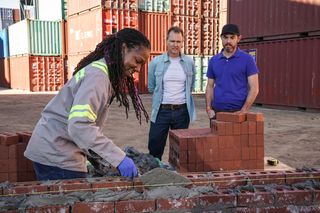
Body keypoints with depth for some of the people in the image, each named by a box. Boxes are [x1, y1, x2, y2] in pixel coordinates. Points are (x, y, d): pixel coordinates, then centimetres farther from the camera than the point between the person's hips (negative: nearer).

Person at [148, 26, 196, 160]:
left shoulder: (189, 63, 4)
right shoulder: (156, 62, 0)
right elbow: (151, 88, 8)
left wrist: (180, 97, 10)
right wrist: (163, 96, 8)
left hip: (182, 111, 2)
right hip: (161, 111, -1)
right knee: (155, 148, 2)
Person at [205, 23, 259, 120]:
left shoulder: (247, 59, -3)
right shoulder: (214, 60, 9)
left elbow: (254, 88, -6)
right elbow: (210, 86, 12)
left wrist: (243, 111, -15)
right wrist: (209, 108, 0)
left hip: (237, 112, -3)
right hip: (217, 112, 4)